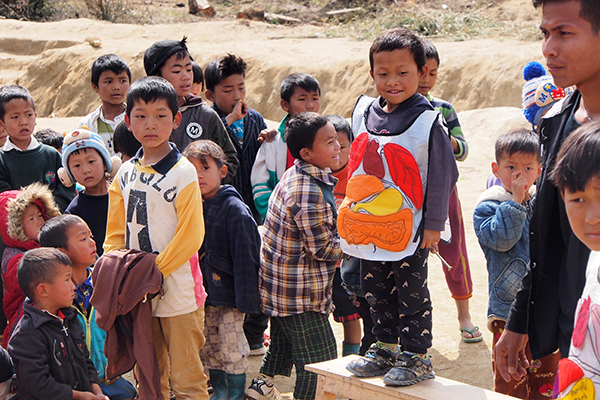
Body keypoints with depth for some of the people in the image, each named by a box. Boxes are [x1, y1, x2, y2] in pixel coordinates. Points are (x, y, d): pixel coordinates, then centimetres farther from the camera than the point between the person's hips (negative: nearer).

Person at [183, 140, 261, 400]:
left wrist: (245, 298, -17)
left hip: (228, 292, -6)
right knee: (209, 349, 14)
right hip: (203, 294, 6)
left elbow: (245, 256, -14)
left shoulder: (234, 208, -12)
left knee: (232, 348, 1)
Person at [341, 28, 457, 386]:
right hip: (368, 224, 6)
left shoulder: (428, 121, -13)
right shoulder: (363, 112, 5)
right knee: (377, 292, 16)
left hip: (409, 228, -6)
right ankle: (385, 349, 29)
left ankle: (416, 357, 13)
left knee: (411, 293, 2)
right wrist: (350, 205, 19)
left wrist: (434, 224, -10)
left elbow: (443, 174, -10)